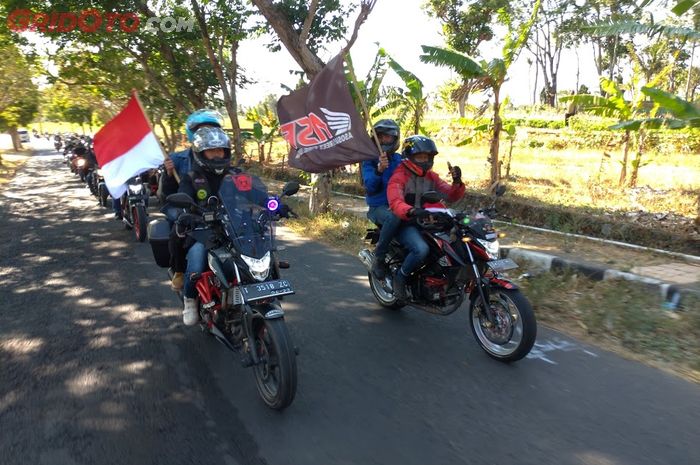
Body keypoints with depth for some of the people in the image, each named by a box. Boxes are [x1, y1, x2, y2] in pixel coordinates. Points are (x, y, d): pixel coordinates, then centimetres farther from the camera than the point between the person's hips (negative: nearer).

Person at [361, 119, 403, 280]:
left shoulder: (399, 160, 14)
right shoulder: (369, 159, 0)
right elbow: (370, 187, -14)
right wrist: (379, 170, -33)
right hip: (378, 207, -4)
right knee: (393, 217, -38)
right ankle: (379, 258, -21)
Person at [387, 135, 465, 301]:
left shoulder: (431, 176, 12)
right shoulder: (399, 176, -9)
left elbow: (451, 195, 3)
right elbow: (395, 202, -27)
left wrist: (457, 182, -18)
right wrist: (411, 211, -48)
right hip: (406, 224, -6)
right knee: (421, 249, -35)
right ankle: (400, 277, -8)